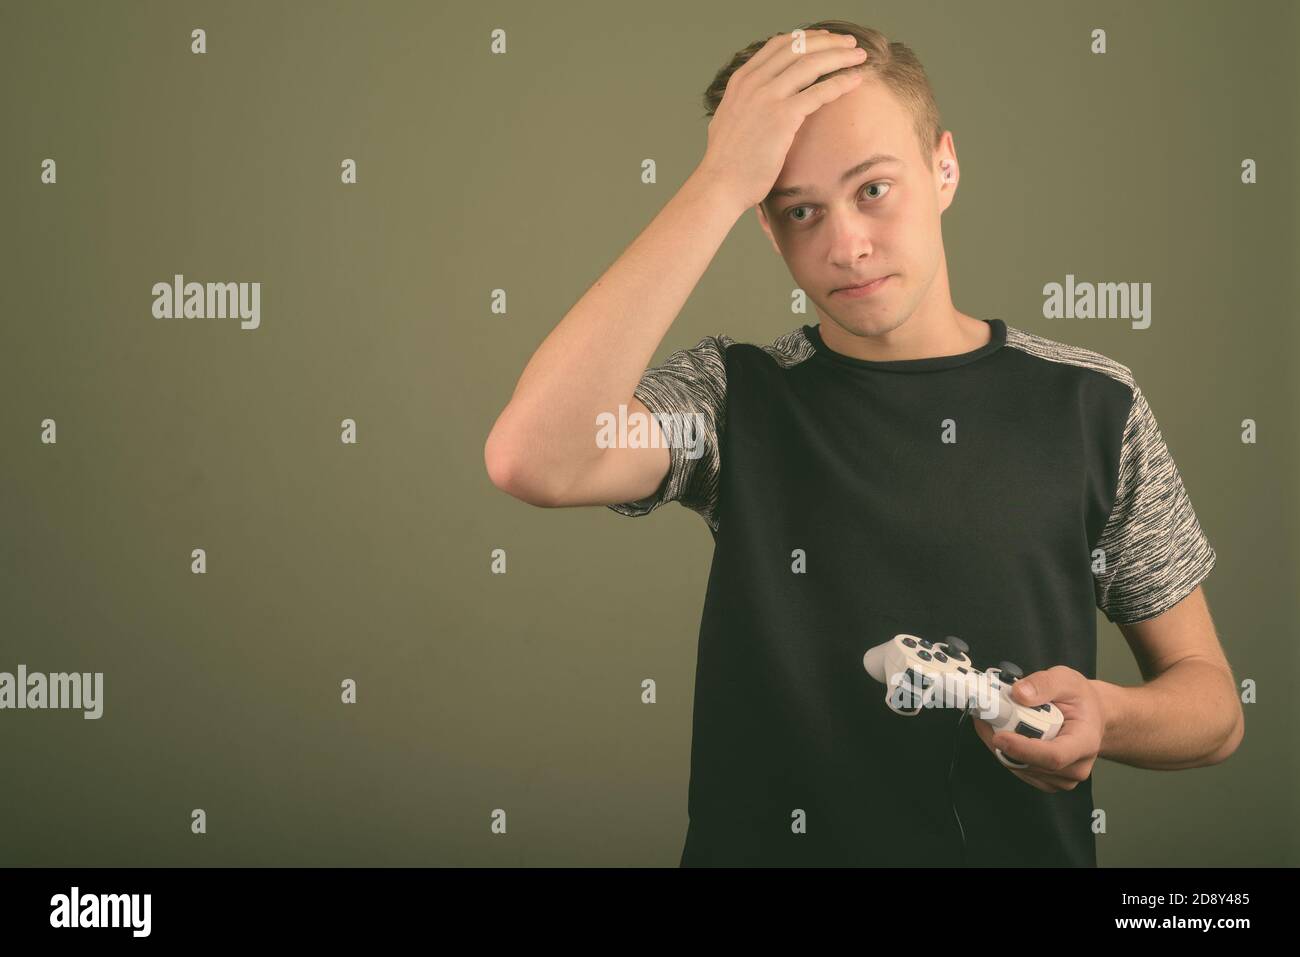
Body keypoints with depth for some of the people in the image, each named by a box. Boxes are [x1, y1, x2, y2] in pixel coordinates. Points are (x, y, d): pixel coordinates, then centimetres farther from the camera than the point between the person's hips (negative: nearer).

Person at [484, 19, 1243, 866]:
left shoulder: (1092, 406, 2)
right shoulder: (733, 398, -1)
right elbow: (533, 459, -22)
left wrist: (1103, 717, -14)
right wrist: (718, 184, -18)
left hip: (1027, 844, 2)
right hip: (764, 842, -1)